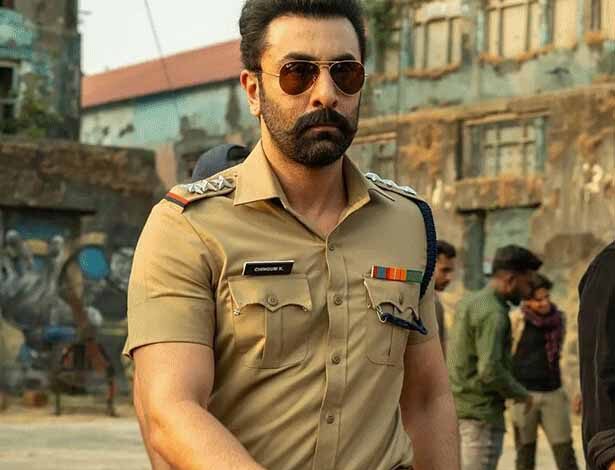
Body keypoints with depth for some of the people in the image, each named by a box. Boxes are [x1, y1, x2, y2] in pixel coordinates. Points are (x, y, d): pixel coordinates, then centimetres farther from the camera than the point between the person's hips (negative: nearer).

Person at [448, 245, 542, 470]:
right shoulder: (493, 314, -17)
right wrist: (522, 394, -9)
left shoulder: (470, 302, 12)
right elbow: (490, 371, -25)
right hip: (481, 412, -9)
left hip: (459, 407, 9)